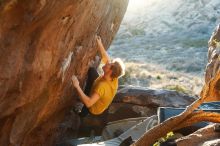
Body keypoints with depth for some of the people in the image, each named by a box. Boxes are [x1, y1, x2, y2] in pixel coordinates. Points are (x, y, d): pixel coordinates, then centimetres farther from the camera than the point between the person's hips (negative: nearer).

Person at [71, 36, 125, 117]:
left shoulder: (102, 86, -47)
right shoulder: (114, 78, -27)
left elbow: (88, 103, -55)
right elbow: (106, 58, -15)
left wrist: (77, 86, -58)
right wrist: (99, 44, -17)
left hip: (93, 109, -6)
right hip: (101, 101, 6)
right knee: (91, 70, 3)